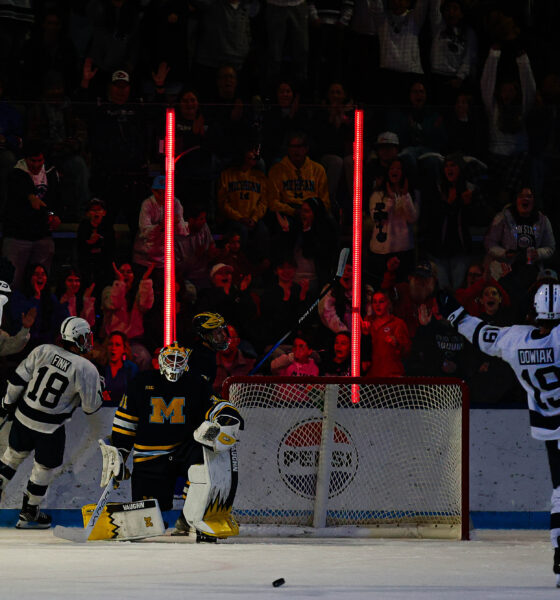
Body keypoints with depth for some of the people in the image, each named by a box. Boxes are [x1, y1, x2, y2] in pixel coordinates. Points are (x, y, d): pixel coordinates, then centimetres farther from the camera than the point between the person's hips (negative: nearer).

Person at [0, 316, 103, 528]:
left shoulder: (43, 351, -7)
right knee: (44, 467, 15)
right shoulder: (86, 369, -18)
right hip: (50, 428, -4)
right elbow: (91, 406, -10)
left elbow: (18, 379, -1)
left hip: (23, 416, 4)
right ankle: (29, 514, 27)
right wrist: (99, 389, 10)